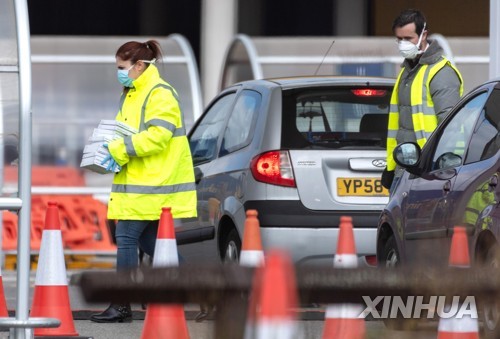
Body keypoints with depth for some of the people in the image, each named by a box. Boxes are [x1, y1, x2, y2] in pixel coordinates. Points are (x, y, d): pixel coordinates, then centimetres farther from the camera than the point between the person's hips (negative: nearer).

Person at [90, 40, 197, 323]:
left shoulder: (160, 94, -12)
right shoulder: (131, 95, 19)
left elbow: (157, 136, -21)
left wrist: (120, 150, -19)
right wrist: (114, 152, 4)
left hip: (151, 185, -10)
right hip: (138, 183, 10)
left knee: (127, 238, -11)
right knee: (149, 241, 9)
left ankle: (122, 305, -9)